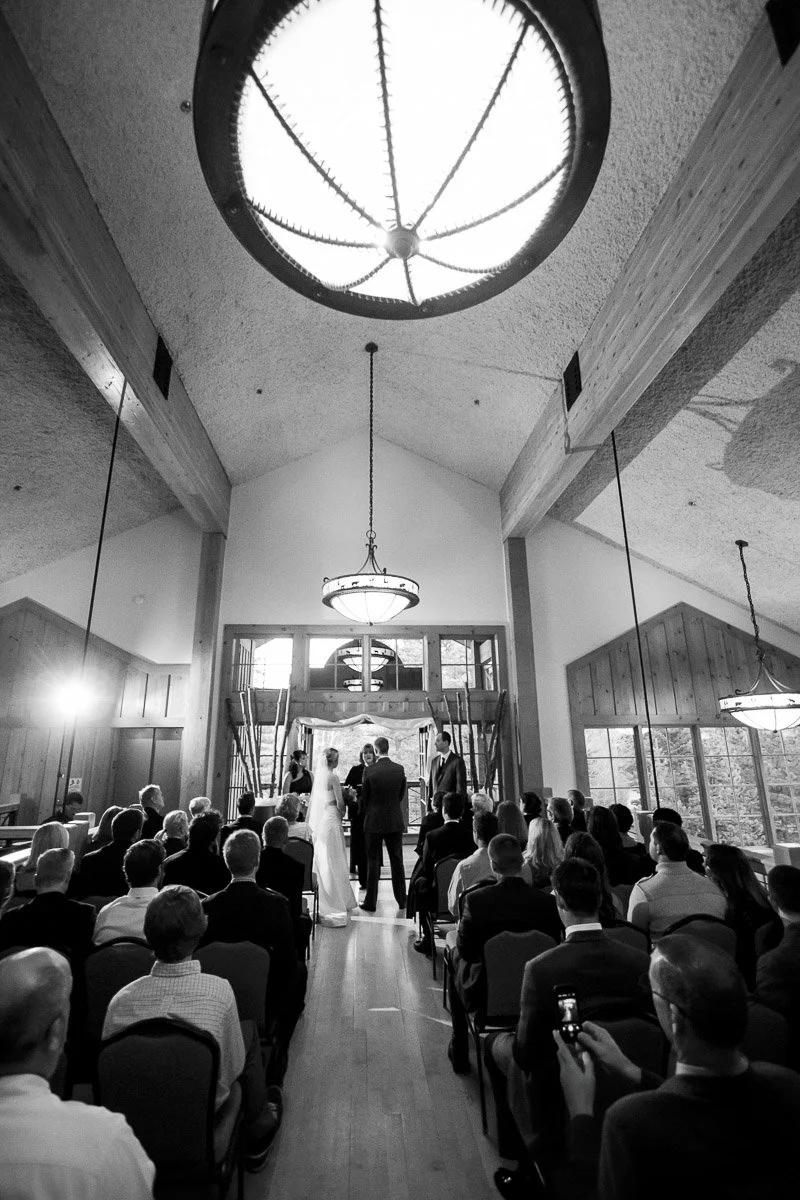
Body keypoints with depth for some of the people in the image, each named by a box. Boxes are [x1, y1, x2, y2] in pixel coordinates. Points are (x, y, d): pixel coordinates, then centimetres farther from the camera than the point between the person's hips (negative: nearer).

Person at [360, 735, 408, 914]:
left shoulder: (369, 771, -14)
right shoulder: (399, 769, -5)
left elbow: (364, 798, -4)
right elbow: (402, 794, 5)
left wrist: (365, 812, 16)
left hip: (374, 821, -3)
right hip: (395, 821, 3)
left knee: (373, 862, 7)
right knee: (397, 861, 13)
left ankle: (371, 902, 13)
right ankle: (402, 900, 22)